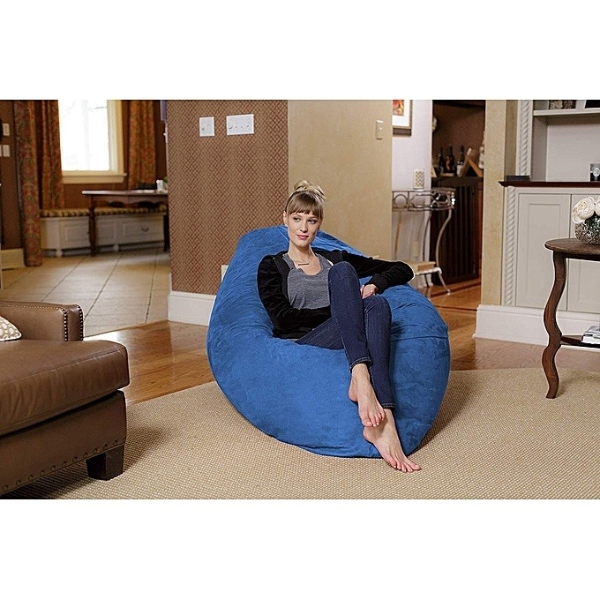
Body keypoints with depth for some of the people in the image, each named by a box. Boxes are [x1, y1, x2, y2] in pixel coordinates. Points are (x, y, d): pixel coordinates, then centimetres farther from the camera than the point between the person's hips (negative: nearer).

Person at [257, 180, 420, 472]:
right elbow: (283, 319, -2)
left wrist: (374, 284, 1)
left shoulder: (336, 258, 25)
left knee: (377, 305, -32)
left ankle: (381, 423, -49)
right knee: (342, 272, -24)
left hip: (350, 347, 3)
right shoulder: (272, 266, 16)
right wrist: (343, 310, -4)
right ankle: (360, 377, -47)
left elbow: (403, 270, 21)